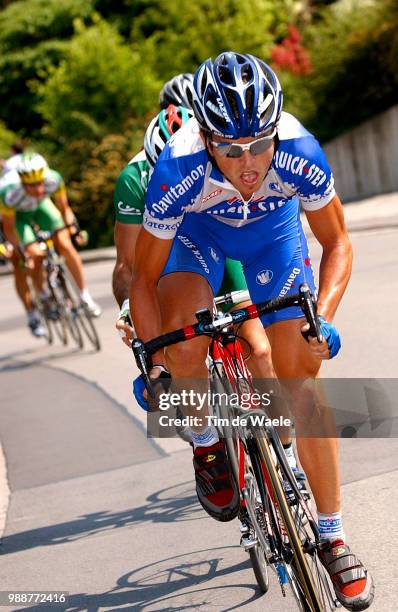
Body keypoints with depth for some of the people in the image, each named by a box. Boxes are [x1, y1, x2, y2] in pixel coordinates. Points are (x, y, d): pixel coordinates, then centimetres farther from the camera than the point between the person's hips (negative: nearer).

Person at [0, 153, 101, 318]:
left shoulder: (53, 180, -34)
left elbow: (64, 208, -13)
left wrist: (72, 227, -22)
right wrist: (20, 249, -26)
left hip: (41, 205, 2)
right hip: (17, 212, -2)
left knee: (65, 245, -13)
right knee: (35, 255, -18)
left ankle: (85, 297, -1)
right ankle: (43, 297, 8)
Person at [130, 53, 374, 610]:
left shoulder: (299, 152, -36)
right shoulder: (178, 170, -38)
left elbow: (337, 242, -18)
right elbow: (145, 278, -24)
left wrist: (321, 316, -33)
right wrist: (155, 365, -29)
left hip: (273, 236, 1)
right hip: (197, 238, -1)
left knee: (302, 378, -7)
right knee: (185, 337, -31)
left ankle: (332, 537, 5)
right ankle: (207, 446, 1)